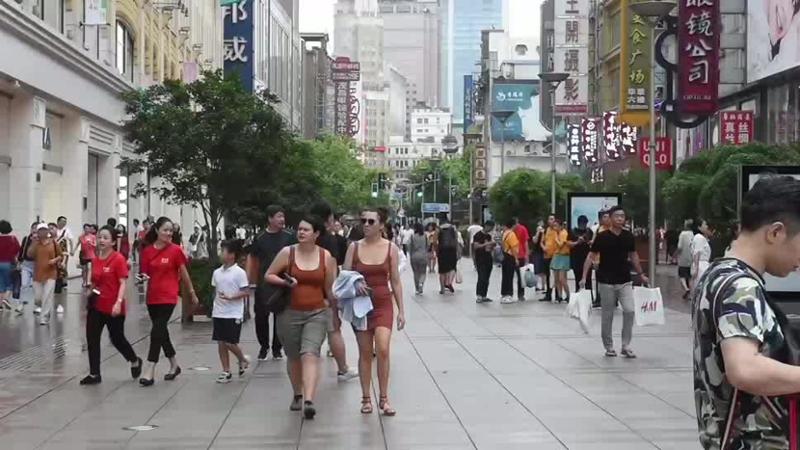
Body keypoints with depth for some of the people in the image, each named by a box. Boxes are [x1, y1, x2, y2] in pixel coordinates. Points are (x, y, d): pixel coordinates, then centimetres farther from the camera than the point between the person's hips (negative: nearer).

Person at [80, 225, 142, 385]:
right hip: (96, 305, 6)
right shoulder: (95, 259, 6)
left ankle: (135, 361, 33)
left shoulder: (118, 259, -13)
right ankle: (94, 374, 9)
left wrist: (118, 302, -26)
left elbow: (123, 283, -17)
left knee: (117, 339, 7)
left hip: (113, 307, -6)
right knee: (92, 339, 1)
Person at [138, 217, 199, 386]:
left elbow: (184, 274, 2)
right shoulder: (147, 251, 3)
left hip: (168, 297, -5)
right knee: (161, 331, 14)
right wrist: (143, 277, -12)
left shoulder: (175, 250, -6)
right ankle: (174, 365, 31)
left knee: (157, 331, -13)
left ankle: (150, 372, -12)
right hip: (152, 297, 5)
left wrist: (192, 293, 9)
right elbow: (145, 273, 11)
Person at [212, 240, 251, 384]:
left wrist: (230, 297, -22)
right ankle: (226, 372, 12)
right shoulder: (217, 272, 8)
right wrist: (215, 307, 13)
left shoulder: (239, 272, -9)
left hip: (233, 314, -6)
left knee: (230, 343, -6)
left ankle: (243, 360, 22)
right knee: (221, 342, 5)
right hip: (219, 313, 6)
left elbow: (246, 292, -11)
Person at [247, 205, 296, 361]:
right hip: (263, 283, 0)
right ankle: (264, 346, 20)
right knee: (261, 315, 1)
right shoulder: (260, 239, 1)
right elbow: (252, 258, 9)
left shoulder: (289, 237, 0)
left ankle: (277, 348, 18)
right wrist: (250, 280, 2)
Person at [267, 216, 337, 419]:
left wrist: (333, 303, -1)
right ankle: (297, 395, 34)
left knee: (310, 354, -17)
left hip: (317, 313, -1)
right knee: (293, 357, 12)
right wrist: (284, 282, -12)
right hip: (290, 313, 2)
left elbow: (330, 288, 8)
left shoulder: (326, 257, 1)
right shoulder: (287, 252, -1)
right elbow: (269, 275, 4)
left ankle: (309, 401, -26)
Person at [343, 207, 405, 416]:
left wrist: (401, 310, 3)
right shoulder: (354, 247, 1)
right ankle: (366, 398, 15)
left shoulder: (391, 248, 0)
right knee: (365, 352, 5)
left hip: (383, 304, -1)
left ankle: (384, 398, -2)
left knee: (383, 349, -14)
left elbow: (395, 281, 4)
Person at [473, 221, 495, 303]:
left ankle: (484, 296, 11)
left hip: (488, 260, 7)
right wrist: (487, 244, -20)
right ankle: (479, 296, -14)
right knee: (482, 278, -13)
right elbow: (476, 246, -18)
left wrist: (492, 246, 5)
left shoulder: (489, 236, 16)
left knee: (486, 279, 6)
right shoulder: (478, 235, -7)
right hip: (480, 260, -7)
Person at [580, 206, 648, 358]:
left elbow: (633, 255, 16)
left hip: (625, 281, 3)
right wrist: (584, 277, -11)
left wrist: (641, 274, 18)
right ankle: (609, 347, 19)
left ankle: (626, 346, 1)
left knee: (629, 310, -10)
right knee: (607, 315, 5)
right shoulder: (602, 237, -7)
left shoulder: (628, 236, 4)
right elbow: (591, 256, -4)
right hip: (606, 282, -3)